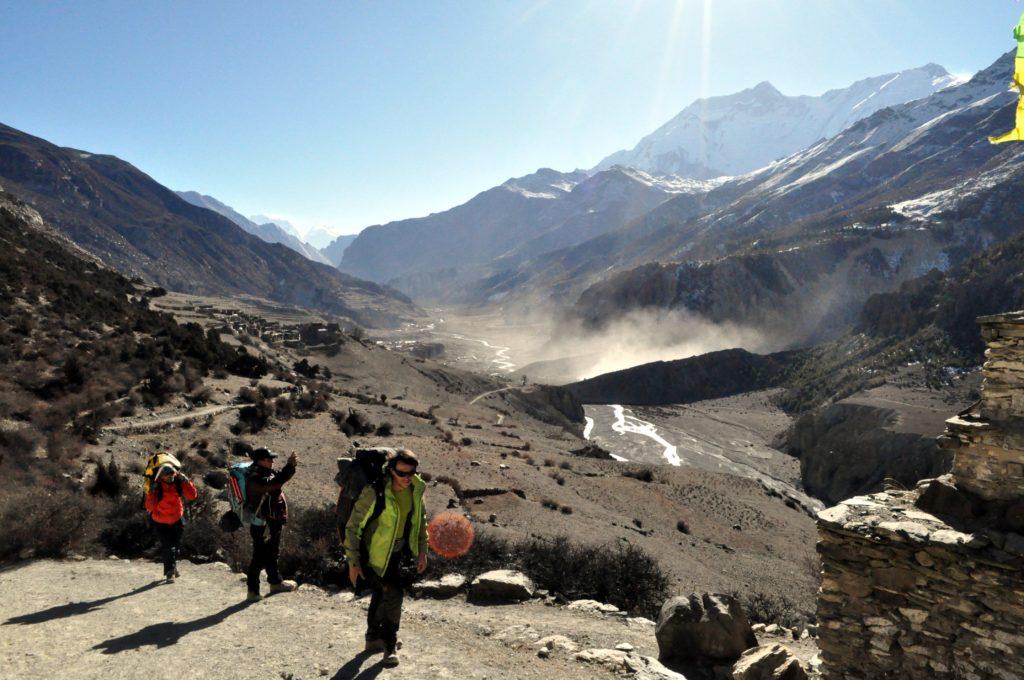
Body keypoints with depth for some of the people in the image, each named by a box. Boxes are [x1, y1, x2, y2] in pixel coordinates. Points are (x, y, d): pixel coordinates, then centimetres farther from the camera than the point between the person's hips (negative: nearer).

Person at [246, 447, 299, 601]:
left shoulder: (266, 473, 9)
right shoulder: (255, 478, -23)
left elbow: (279, 477, 20)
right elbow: (275, 482, -36)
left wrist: (290, 466, 3)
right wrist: (290, 466, -32)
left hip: (273, 523, 10)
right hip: (263, 525, -10)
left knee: (272, 554, 22)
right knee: (259, 558, -3)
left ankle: (276, 583, 36)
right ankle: (253, 590, 6)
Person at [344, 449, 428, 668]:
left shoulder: (416, 489, -12)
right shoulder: (375, 493, -30)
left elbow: (420, 519, 6)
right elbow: (353, 527, -21)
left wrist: (422, 551, 4)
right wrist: (353, 562, -18)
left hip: (397, 550, 7)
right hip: (376, 551, -7)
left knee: (382, 593, 21)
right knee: (393, 593, -11)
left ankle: (373, 638, 41)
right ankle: (390, 645, 7)